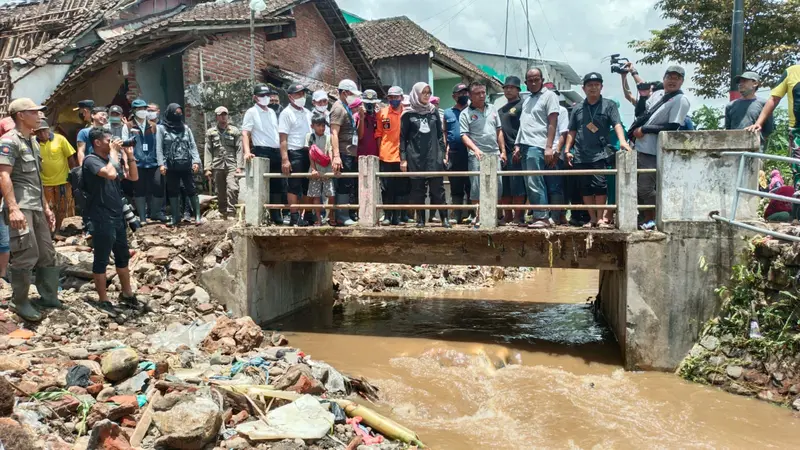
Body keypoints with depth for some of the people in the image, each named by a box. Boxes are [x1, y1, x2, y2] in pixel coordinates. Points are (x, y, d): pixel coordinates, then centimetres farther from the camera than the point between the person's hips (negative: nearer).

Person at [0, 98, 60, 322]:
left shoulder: (32, 141, 18)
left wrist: (46, 207, 21)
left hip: (37, 207, 9)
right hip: (21, 207, -9)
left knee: (47, 253, 11)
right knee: (26, 255, -7)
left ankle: (49, 296, 21)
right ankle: (21, 303, 5)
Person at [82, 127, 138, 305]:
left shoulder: (111, 159, 12)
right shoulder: (91, 160, -12)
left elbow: (133, 177, 15)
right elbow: (110, 174, -30)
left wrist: (130, 155, 4)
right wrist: (113, 152, -17)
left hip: (118, 216, 8)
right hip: (102, 219, -8)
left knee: (123, 256, 17)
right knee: (101, 260, 2)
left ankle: (127, 293, 31)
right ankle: (104, 300, 10)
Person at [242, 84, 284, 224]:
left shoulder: (272, 112, 18)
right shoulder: (251, 112, -2)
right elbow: (245, 133, -12)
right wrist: (247, 152, -27)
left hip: (276, 152, 7)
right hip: (262, 152, -7)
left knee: (278, 185, 9)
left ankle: (276, 217, 17)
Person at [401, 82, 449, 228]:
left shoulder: (434, 112, 12)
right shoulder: (408, 115, 3)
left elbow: (440, 135, 14)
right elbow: (403, 138, 3)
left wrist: (442, 154, 7)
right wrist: (403, 158, -4)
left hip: (434, 158, 2)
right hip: (415, 158, -1)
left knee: (438, 190, 0)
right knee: (418, 190, 3)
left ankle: (444, 218, 1)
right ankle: (420, 219, 9)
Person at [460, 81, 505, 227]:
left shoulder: (492, 109, 14)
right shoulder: (466, 114, 0)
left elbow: (499, 131, 17)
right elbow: (464, 135, -7)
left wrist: (503, 151, 12)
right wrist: (475, 149, -22)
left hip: (495, 154, 5)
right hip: (477, 156, -4)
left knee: (497, 186, 4)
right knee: (477, 187, -5)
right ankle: (479, 218, 1)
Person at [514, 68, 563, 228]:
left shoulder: (549, 96, 1)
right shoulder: (527, 100, 23)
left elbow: (552, 123, -7)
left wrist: (549, 147, -15)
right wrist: (518, 145, 16)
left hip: (537, 146, -8)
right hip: (526, 146, 8)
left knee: (535, 184, -13)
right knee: (531, 185, 8)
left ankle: (542, 217, -10)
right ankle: (541, 216, 14)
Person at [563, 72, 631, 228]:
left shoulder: (609, 105, 6)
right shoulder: (578, 109, 15)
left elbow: (617, 124, -6)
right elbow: (572, 132, 18)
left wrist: (622, 141, -23)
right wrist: (567, 150, 8)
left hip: (600, 154, -3)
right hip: (580, 156, 4)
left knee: (600, 186, -12)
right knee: (585, 188, 4)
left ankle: (600, 218, -3)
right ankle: (592, 218, 13)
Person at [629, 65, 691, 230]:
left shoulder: (681, 100, -8)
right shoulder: (657, 94, 14)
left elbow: (672, 127, -15)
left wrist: (644, 129, -13)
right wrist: (635, 129, 2)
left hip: (654, 153, -8)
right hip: (640, 148, 8)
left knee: (645, 188, -11)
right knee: (640, 188, 11)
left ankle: (656, 220, 4)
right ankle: (648, 221, 21)